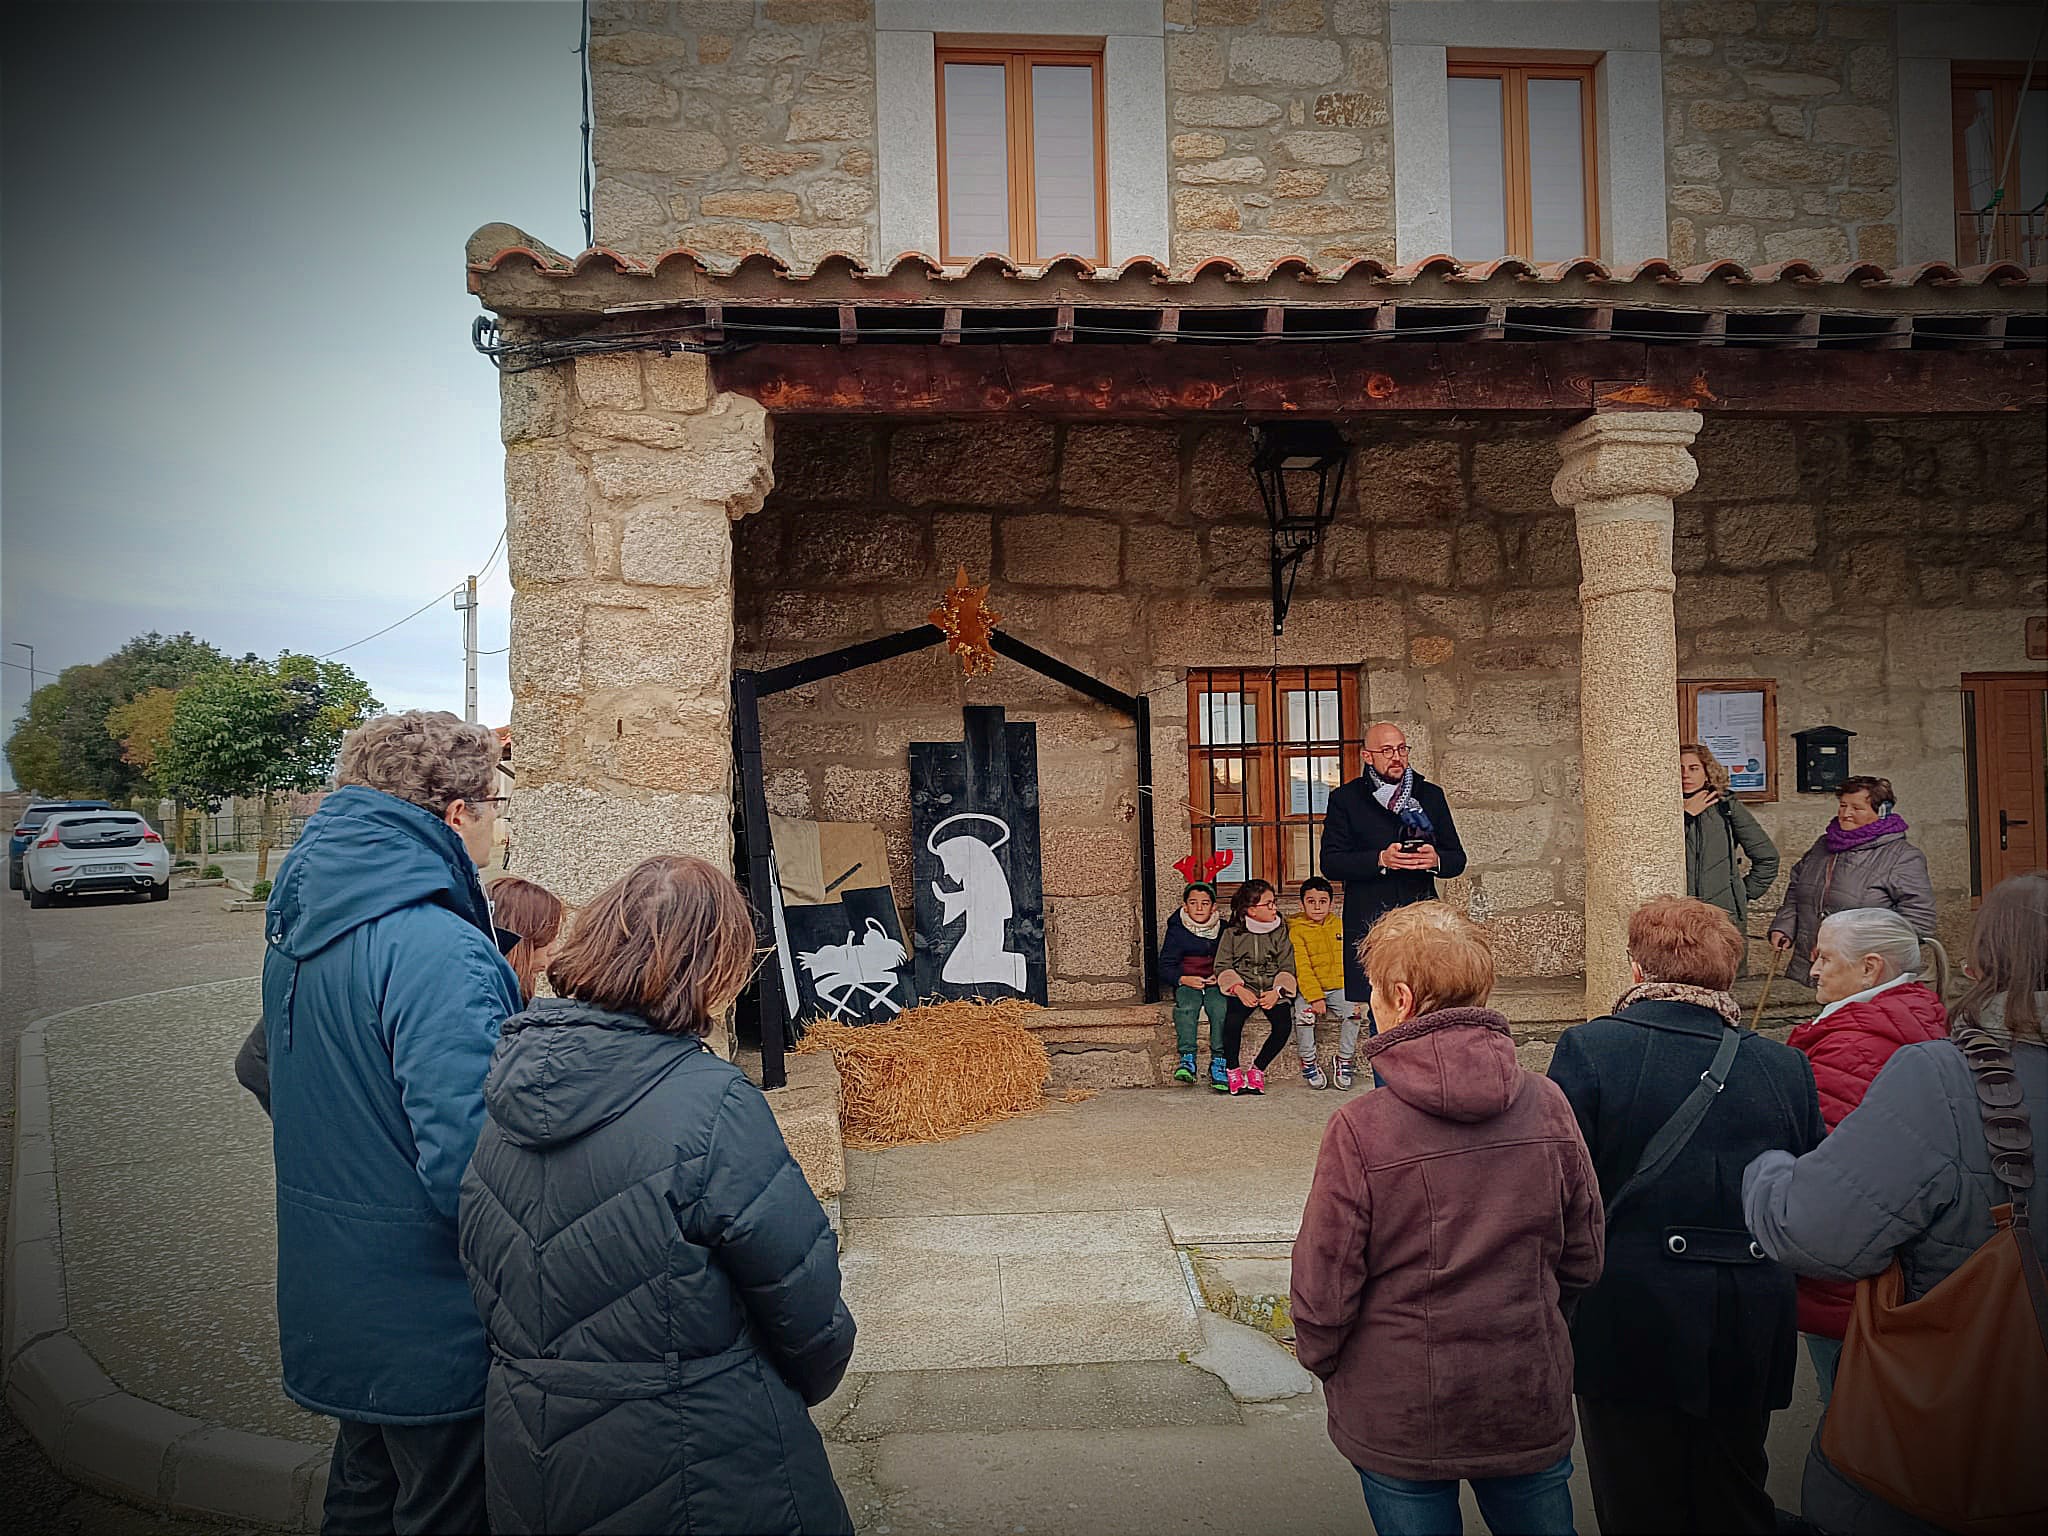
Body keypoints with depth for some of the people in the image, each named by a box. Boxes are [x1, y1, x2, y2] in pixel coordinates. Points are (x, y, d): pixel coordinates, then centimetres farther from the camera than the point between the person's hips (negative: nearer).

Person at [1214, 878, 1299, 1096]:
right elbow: (1223, 966, 1)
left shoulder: (1280, 931, 9)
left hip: (1273, 990, 2)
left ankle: (1257, 1070, -7)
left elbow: (1287, 967, 5)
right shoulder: (1232, 933, 5)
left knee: (1283, 1023, -27)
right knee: (1232, 1019, -31)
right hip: (1243, 988, -1)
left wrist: (1277, 991, -15)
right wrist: (1239, 989, -17)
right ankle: (1233, 1070, -10)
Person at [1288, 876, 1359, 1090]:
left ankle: (1345, 1061, -5)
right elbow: (1302, 968, -11)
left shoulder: (1339, 925, 9)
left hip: (1337, 987, 3)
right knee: (1303, 1015, -29)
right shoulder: (1296, 931, -5)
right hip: (1308, 990, -3)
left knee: (1352, 1012, -22)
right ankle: (1308, 1063, -9)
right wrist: (1315, 997, -21)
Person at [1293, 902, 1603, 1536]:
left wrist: (1321, 1360, 6)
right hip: (1531, 1410, 3)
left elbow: (1323, 1287, -14)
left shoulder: (1359, 1130, -22)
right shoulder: (1547, 1106, -10)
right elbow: (1583, 1261, 2)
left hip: (1399, 1418, -3)